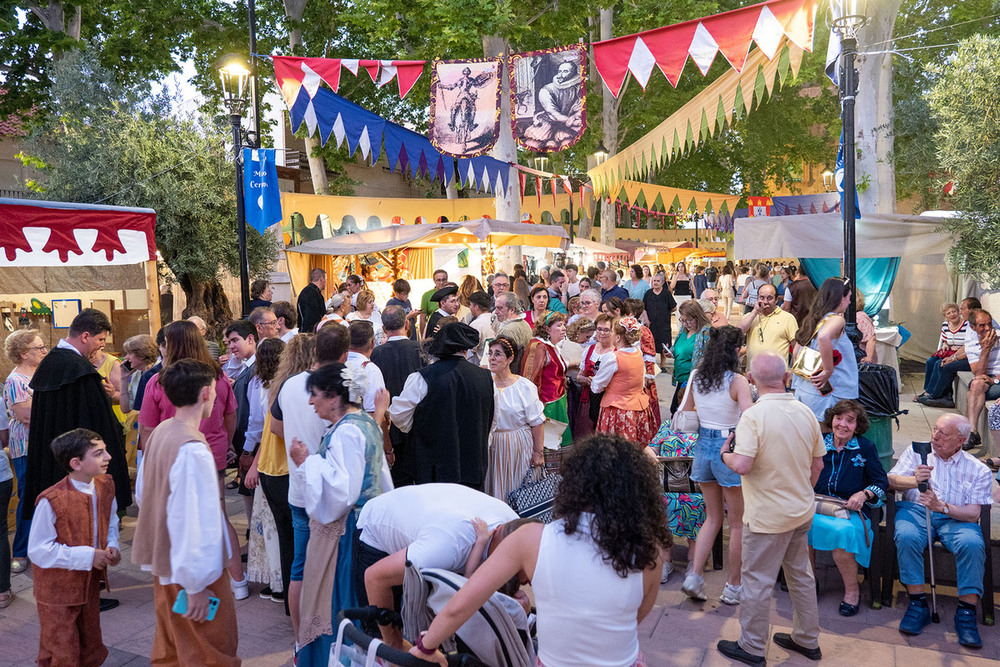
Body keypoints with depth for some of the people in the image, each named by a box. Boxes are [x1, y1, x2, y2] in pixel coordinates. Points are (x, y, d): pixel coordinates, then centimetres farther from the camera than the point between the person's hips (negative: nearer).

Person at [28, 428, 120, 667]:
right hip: (58, 589, -6)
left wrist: (112, 546, -8)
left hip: (90, 582, 6)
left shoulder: (105, 486, -6)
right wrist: (88, 556, -25)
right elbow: (39, 551, -22)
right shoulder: (51, 500, -27)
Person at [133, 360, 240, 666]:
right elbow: (193, 521, -29)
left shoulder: (160, 432, 2)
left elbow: (143, 494, 14)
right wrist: (197, 585, -23)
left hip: (162, 559, 9)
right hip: (189, 570, -9)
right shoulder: (193, 450, -28)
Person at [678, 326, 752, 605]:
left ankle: (694, 575, 11)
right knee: (738, 522, 11)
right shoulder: (737, 382, -16)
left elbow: (685, 414, 13)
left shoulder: (695, 376, 1)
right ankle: (732, 587, 20)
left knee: (713, 517, 20)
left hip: (703, 446, 6)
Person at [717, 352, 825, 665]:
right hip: (802, 510, 7)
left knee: (757, 580, 7)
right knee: (801, 574, 21)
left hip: (767, 516, -7)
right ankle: (807, 640, 36)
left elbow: (742, 465, -29)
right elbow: (817, 465, 8)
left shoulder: (753, 416, -22)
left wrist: (725, 454, -7)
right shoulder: (805, 412, -1)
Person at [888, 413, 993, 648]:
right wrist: (914, 480, -22)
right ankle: (918, 605, -22)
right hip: (915, 509, 0)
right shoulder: (916, 451, 13)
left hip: (955, 518, 0)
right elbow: (891, 480, 1)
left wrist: (941, 506, -23)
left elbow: (973, 514, -3)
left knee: (972, 544, -33)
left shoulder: (978, 470, 9)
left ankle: (966, 612, -21)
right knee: (906, 537, -33)